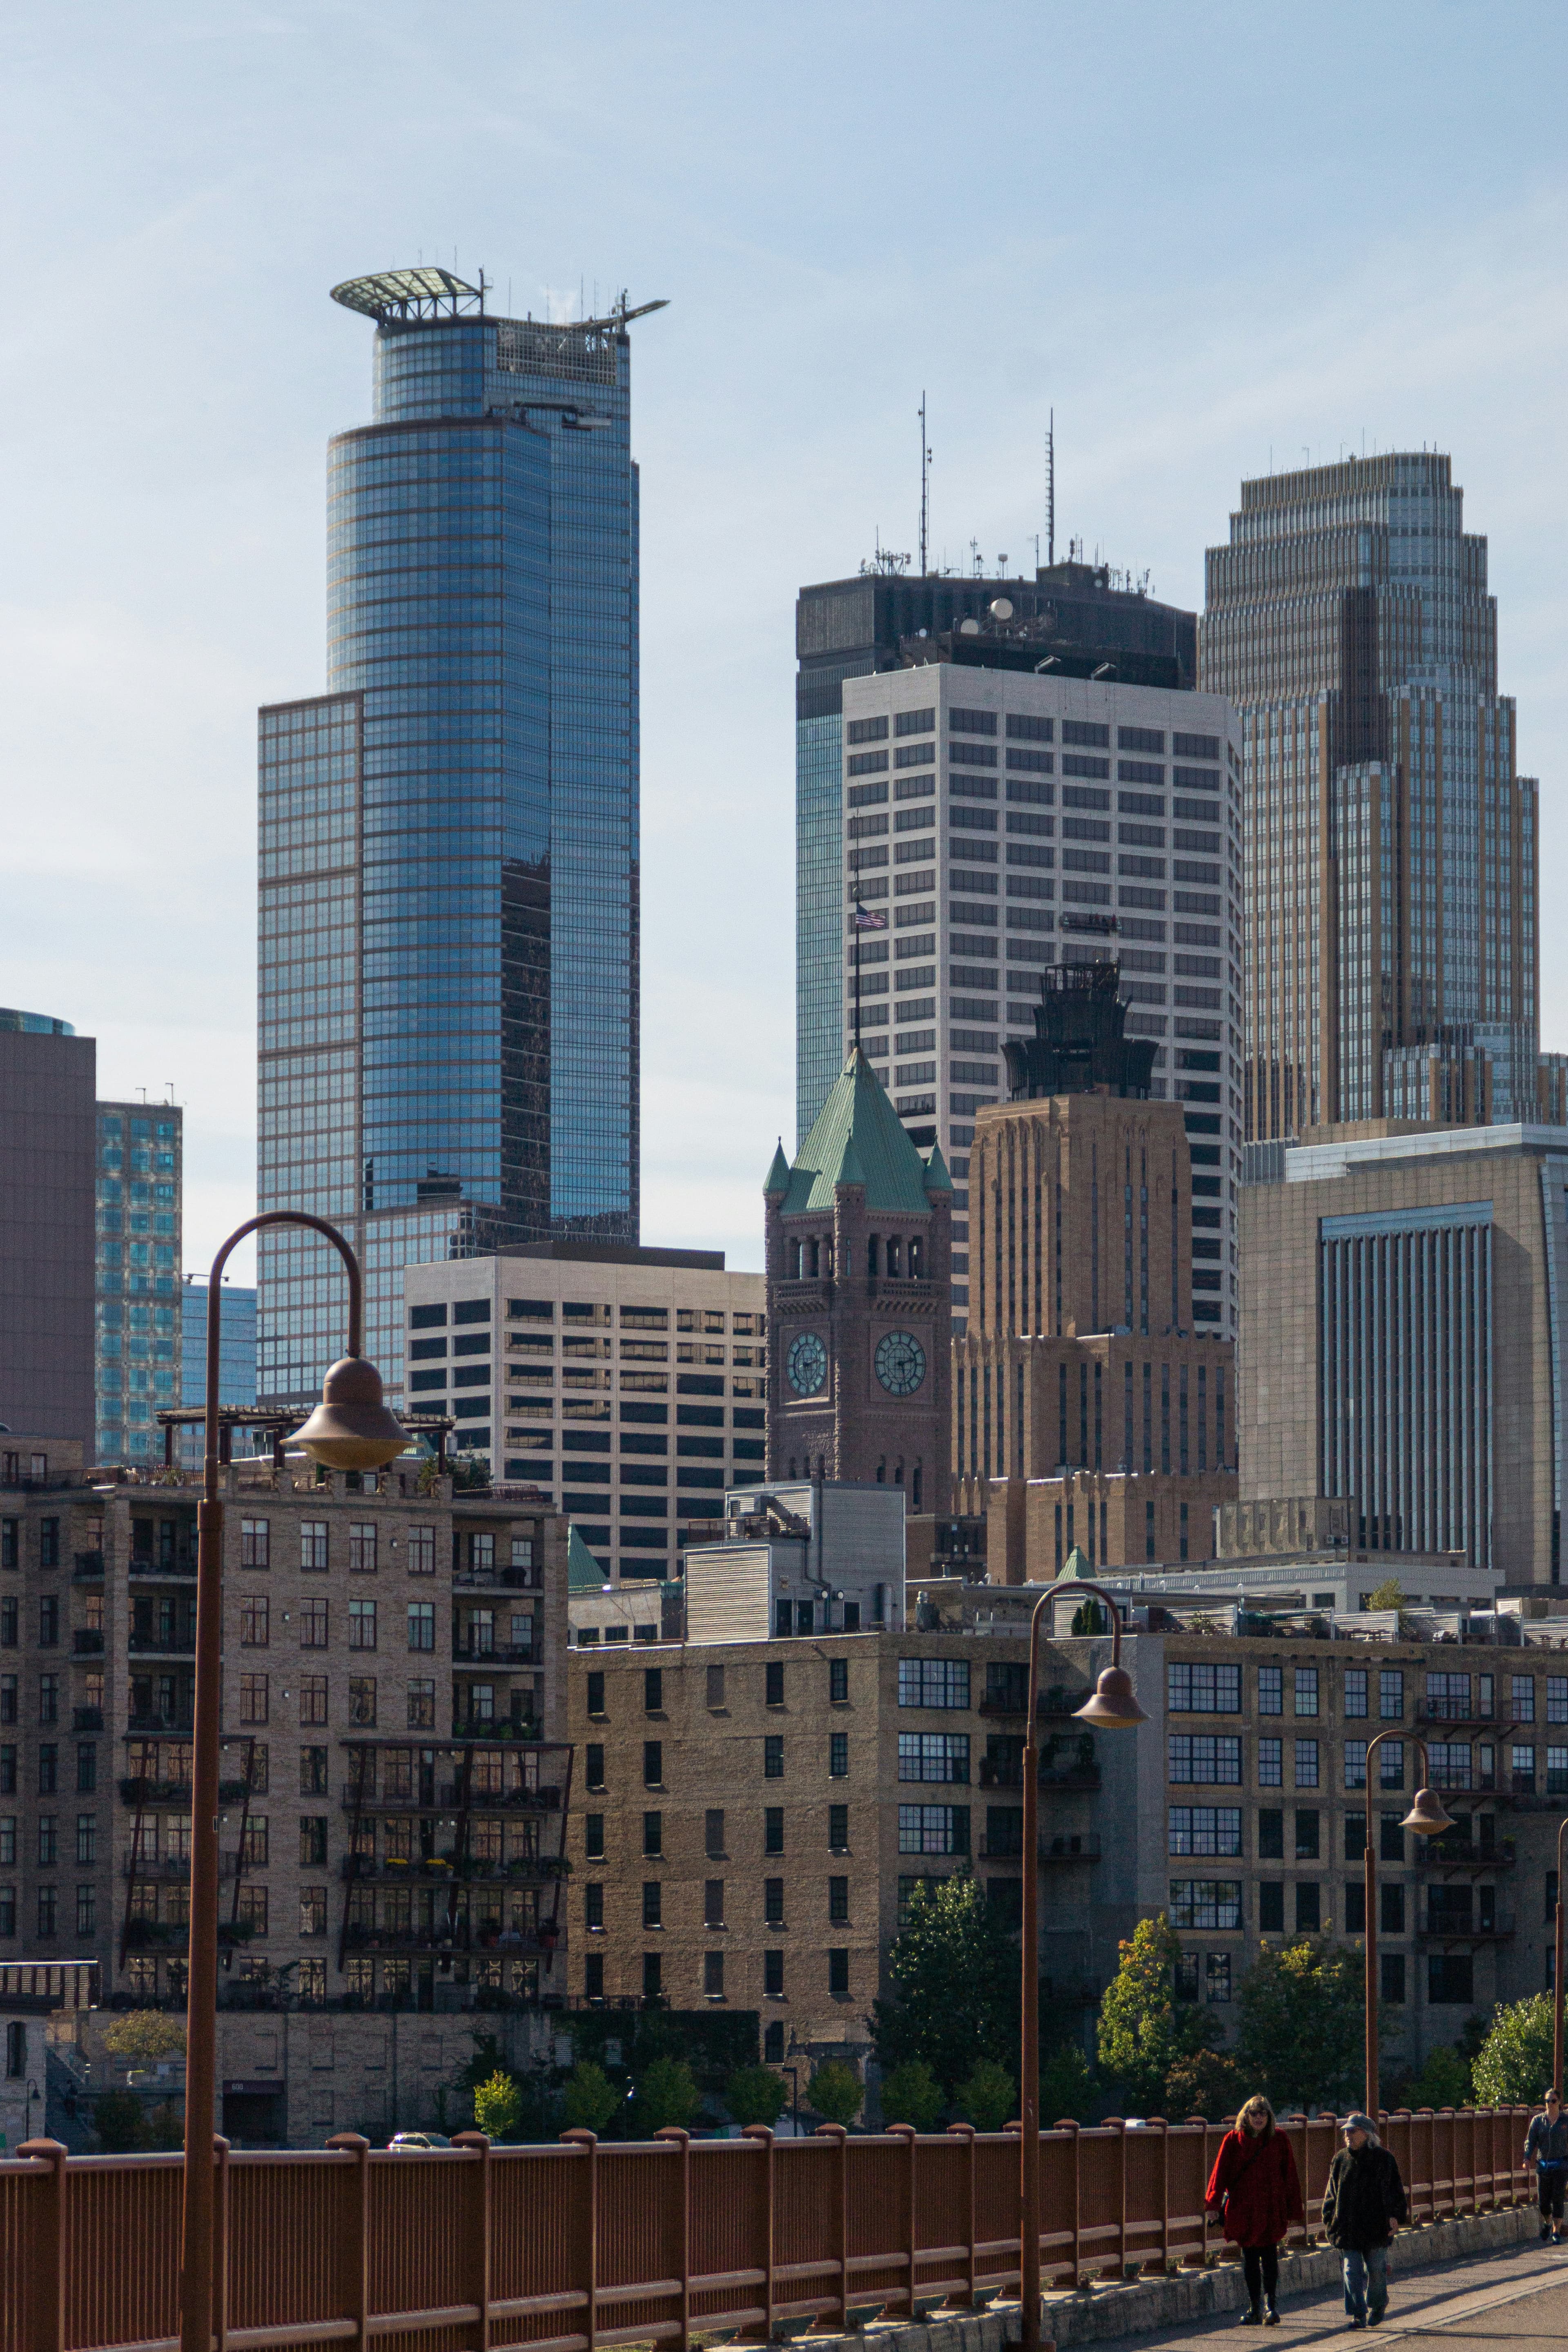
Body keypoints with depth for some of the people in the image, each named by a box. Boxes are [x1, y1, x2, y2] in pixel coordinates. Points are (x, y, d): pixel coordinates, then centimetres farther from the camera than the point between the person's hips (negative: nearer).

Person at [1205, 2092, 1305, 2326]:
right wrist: (1215, 2201, -13)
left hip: (1272, 2209, -2)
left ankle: (1271, 2304, -13)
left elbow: (1290, 2176, 6)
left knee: (1269, 2256, -12)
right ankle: (1256, 2308, 14)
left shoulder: (1279, 2140, 4)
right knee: (1250, 2258, 6)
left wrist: (1295, 2208, 3)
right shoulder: (1233, 2140, 4)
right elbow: (1221, 2172, -1)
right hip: (1243, 2208, 2)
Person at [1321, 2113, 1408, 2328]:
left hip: (1376, 2226, -2)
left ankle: (1377, 2306, 27)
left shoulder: (1383, 2159, 0)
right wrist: (1330, 2220, 7)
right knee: (1353, 2270, -4)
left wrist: (1394, 2215, -11)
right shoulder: (1341, 2160, 9)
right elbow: (1332, 2193, 15)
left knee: (1376, 2269, 3)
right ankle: (1358, 2314, -3)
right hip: (1348, 2227, 2)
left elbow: (1395, 2189, 1)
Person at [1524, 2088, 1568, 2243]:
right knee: (1544, 2201, 7)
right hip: (1543, 2165, 2)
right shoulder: (1538, 2121, 5)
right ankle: (1548, 2224, 36)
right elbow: (1531, 2141, -2)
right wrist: (1527, 2158, -18)